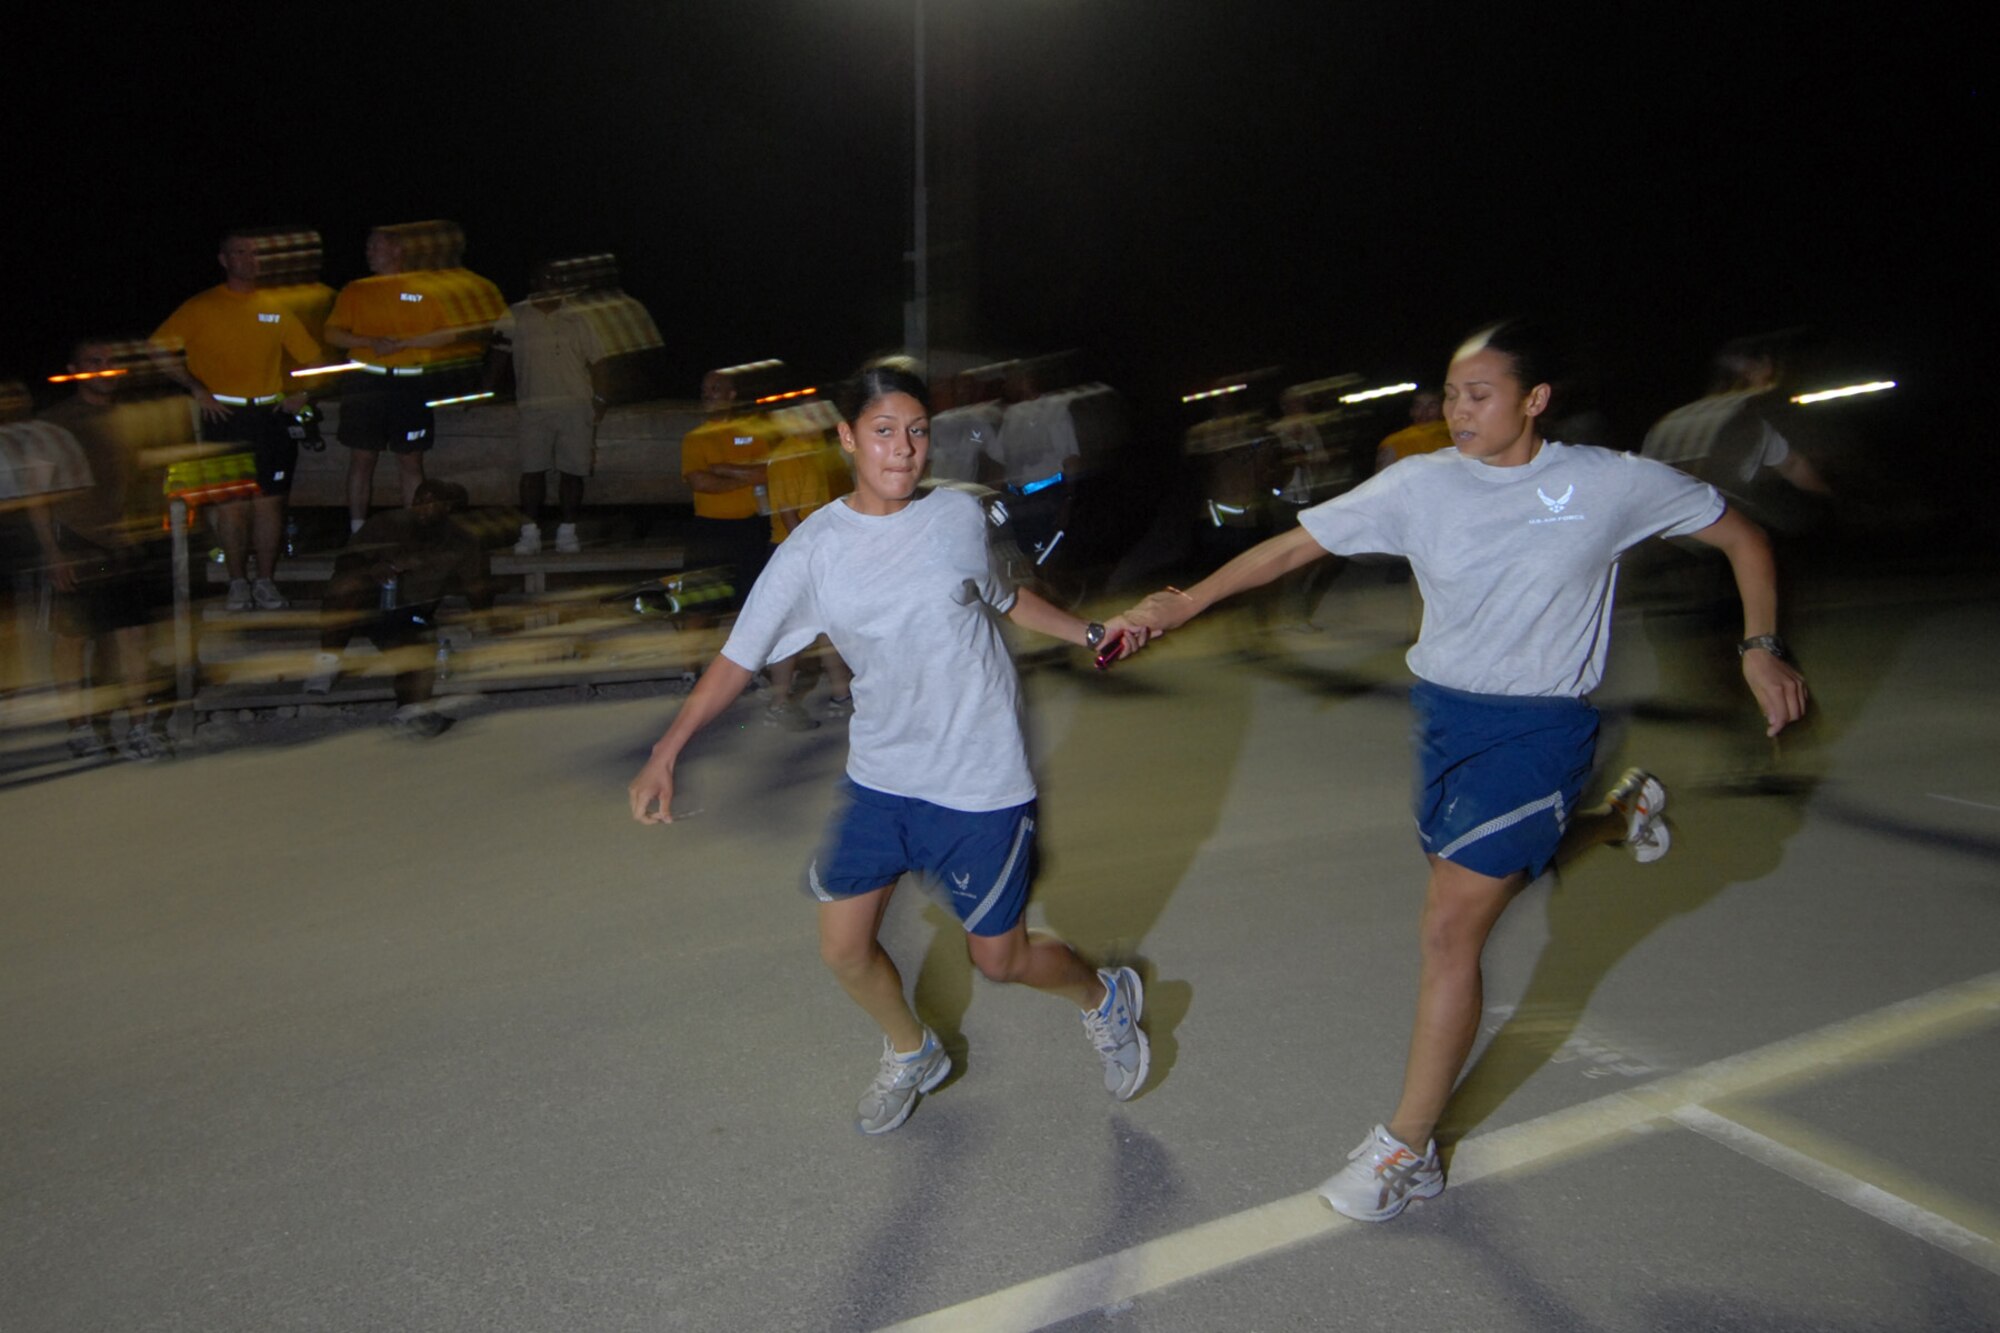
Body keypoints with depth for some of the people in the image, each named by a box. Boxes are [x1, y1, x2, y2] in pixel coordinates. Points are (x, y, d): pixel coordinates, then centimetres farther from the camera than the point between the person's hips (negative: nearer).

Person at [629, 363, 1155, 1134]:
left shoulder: (959, 514, -4)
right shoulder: (813, 551, -7)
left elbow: (1004, 599, 15)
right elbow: (740, 657, -7)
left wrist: (1090, 634, 8)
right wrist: (667, 752, -16)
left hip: (981, 780, -2)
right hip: (879, 778, 2)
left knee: (997, 956, 5)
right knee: (842, 946, 6)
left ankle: (1104, 998, 38)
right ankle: (911, 1056, 38)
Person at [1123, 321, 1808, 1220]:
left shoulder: (1612, 484, -9)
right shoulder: (1420, 485, -5)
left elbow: (1742, 538, 5)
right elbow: (1294, 545, -5)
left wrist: (1762, 648, -5)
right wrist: (1190, 601, -15)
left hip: (1539, 727, -4)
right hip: (1443, 710, 5)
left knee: (1450, 929, -10)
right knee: (1499, 870, 23)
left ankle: (1407, 1152, 5)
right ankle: (1619, 815, 51)